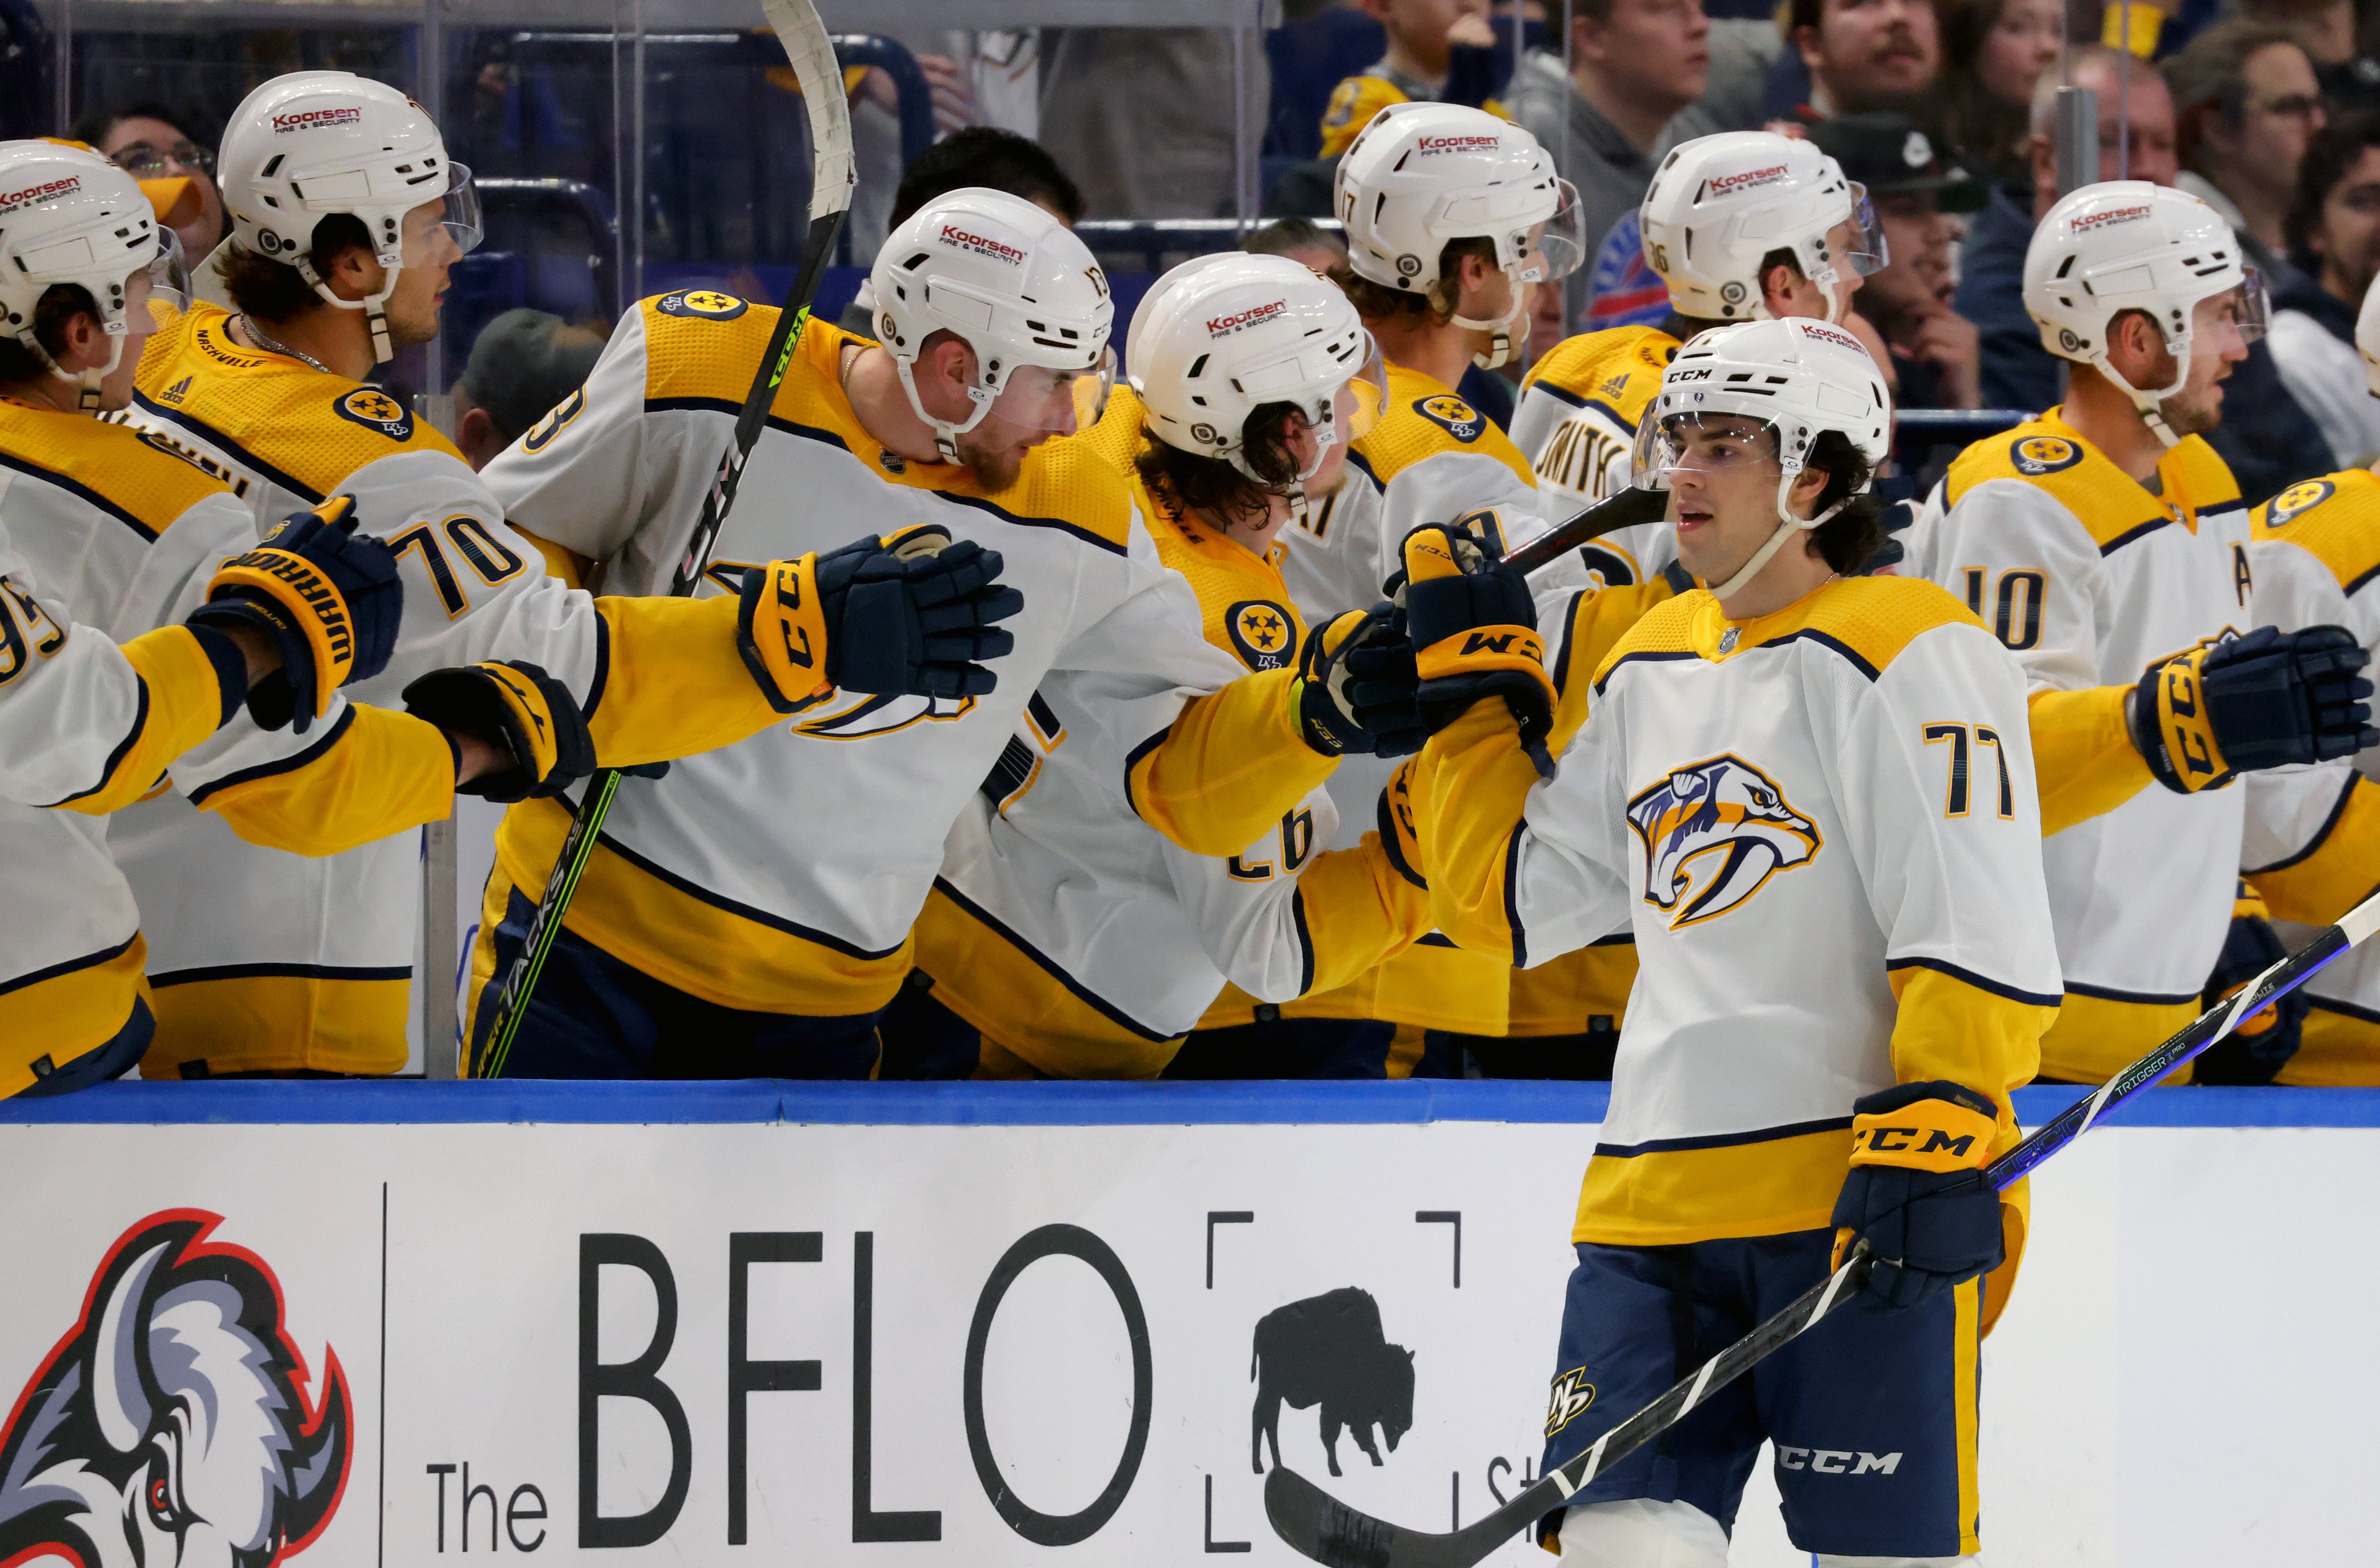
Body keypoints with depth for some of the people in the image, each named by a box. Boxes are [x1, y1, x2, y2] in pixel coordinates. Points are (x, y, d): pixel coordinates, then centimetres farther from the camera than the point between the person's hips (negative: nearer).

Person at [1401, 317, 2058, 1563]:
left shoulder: (1910, 654, -6)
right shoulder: (1646, 674, 18)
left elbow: (1981, 934, -13)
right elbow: (1508, 900, 24)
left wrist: (1936, 1142, -21)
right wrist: (1468, 682, 19)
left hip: (1867, 1208, -7)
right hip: (1655, 1204, 7)